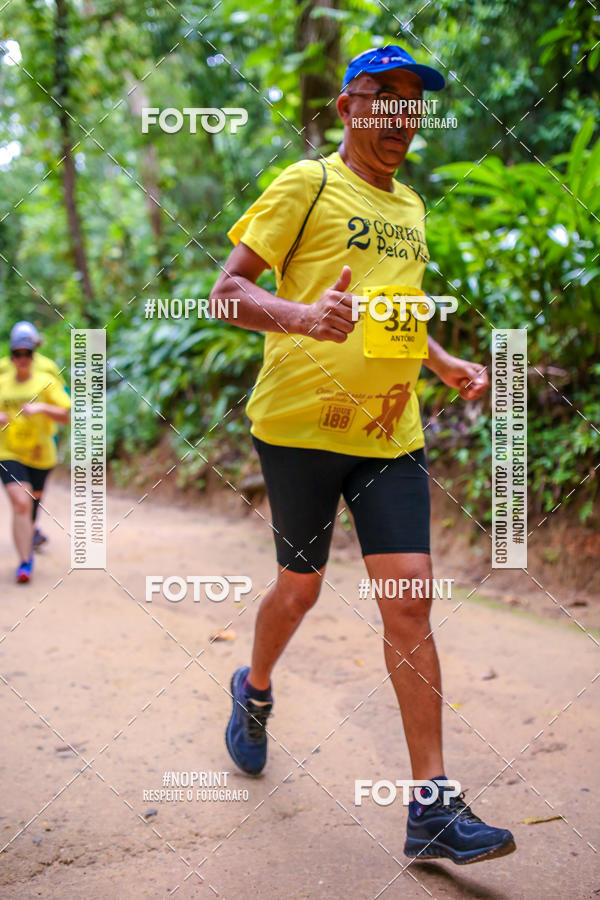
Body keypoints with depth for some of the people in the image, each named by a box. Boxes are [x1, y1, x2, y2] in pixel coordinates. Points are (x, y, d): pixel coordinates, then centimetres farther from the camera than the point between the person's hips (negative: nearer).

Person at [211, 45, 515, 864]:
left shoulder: (409, 207, 18)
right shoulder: (307, 185, -2)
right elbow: (228, 289, -9)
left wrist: (445, 364, 12)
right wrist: (302, 316, -29)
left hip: (390, 432, 5)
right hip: (300, 424, -4)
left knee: (410, 600, -5)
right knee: (301, 587, 9)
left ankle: (432, 808, -1)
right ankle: (255, 691, 43)